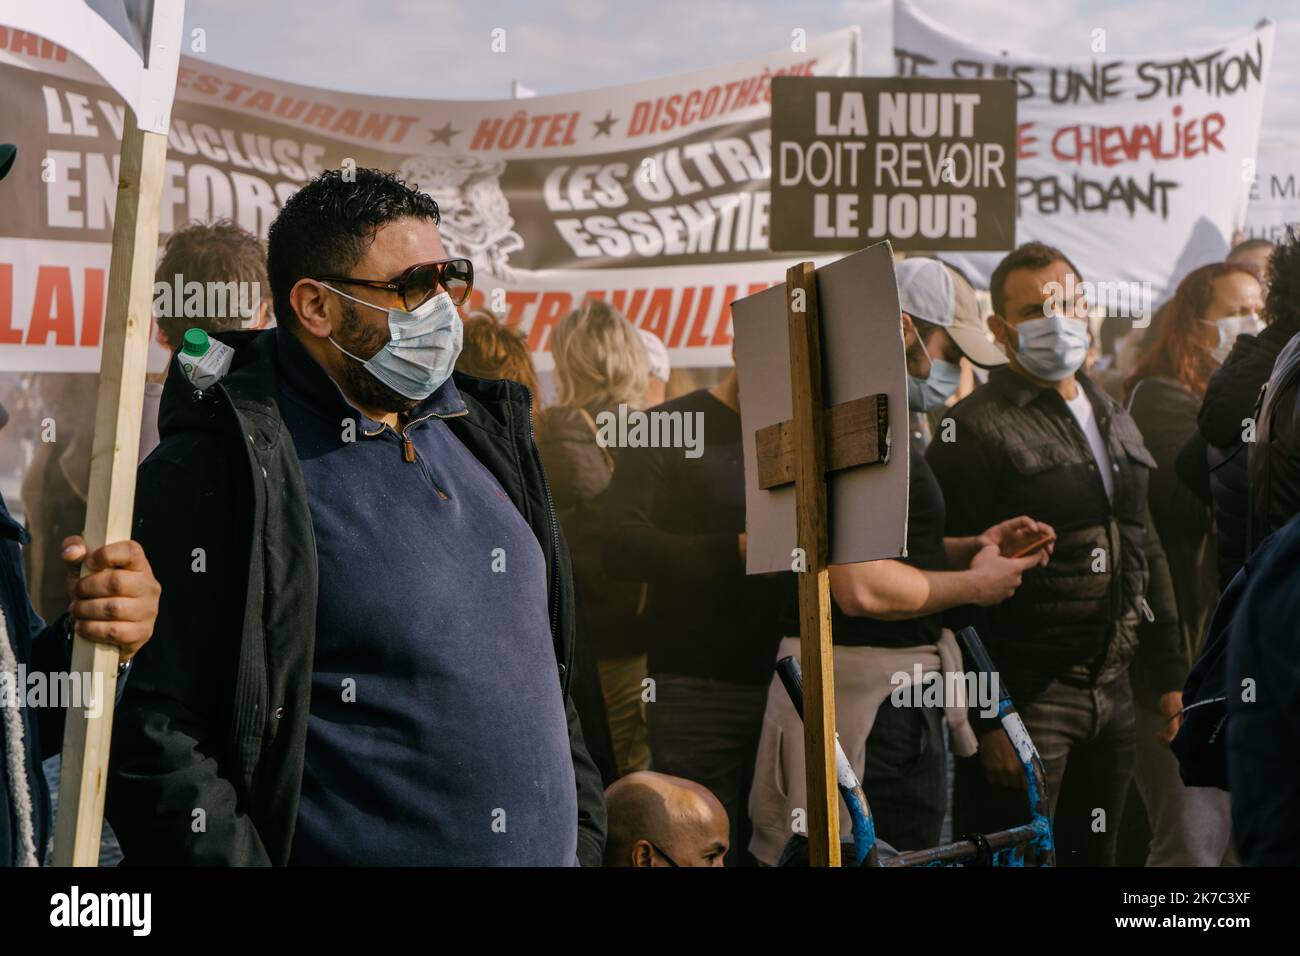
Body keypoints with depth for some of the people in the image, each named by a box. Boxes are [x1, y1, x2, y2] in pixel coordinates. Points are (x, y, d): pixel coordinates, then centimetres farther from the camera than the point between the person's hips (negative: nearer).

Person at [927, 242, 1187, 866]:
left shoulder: (1113, 422, 16)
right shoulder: (977, 429, -9)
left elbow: (1145, 552, 23)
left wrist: (1170, 672, 18)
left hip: (1111, 691, 7)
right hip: (1026, 692, -7)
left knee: (1094, 853, 12)